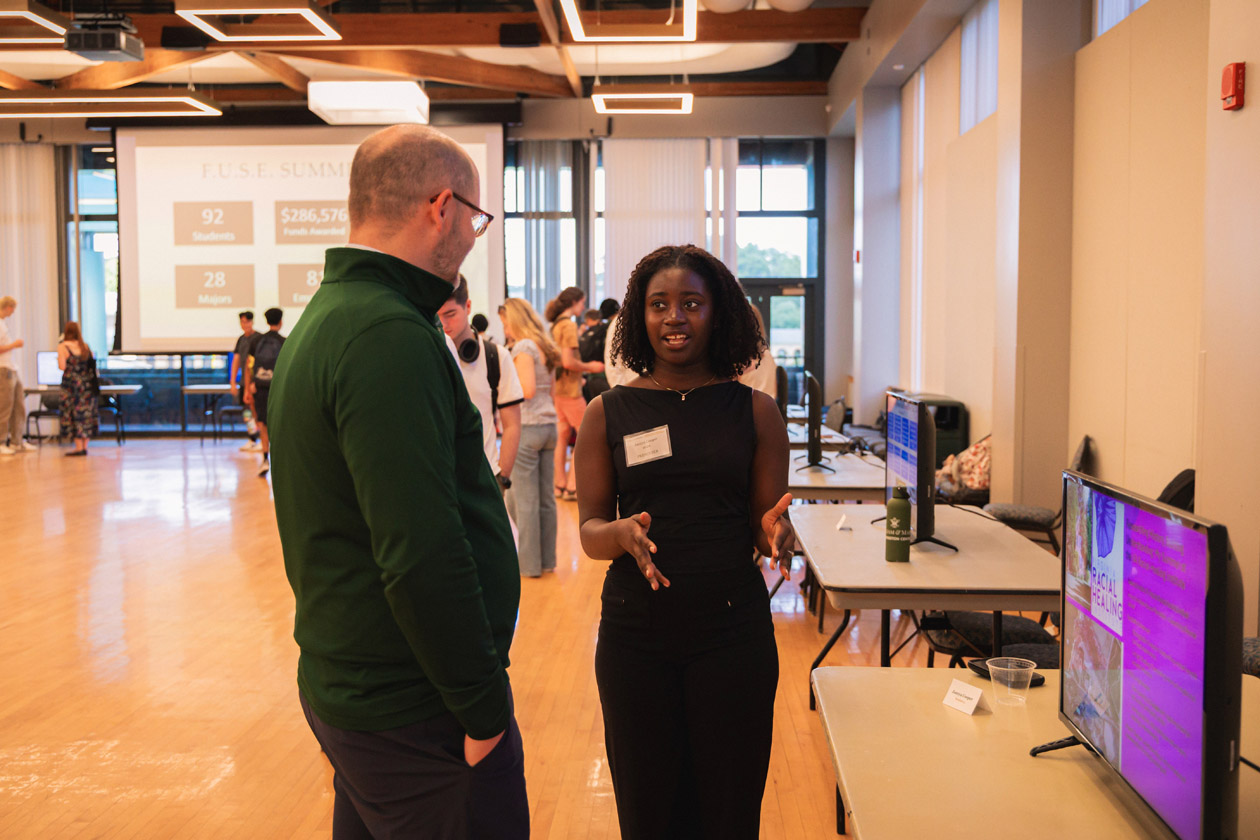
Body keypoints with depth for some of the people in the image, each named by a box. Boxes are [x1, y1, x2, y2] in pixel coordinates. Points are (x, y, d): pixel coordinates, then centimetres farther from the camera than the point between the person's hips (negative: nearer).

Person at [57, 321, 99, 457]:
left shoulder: (63, 346, -6)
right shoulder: (85, 346, 8)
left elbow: (62, 366, -10)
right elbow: (92, 363, 10)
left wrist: (59, 357, 8)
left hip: (71, 383, -4)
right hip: (87, 383, 5)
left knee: (74, 415, 0)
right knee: (86, 414, 9)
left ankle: (79, 447, -2)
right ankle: (85, 446, 10)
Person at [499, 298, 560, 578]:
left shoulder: (523, 347, -10)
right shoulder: (544, 347, 15)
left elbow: (527, 390, -18)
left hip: (527, 427, -8)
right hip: (548, 425, 8)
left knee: (523, 500, 0)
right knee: (545, 498, 11)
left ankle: (529, 563, 6)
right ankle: (547, 559, 18)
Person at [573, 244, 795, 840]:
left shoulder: (755, 411, 2)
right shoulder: (608, 414, 2)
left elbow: (767, 522, 5)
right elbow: (590, 532, 2)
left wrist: (774, 530, -18)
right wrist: (623, 534, -20)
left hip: (733, 629, 0)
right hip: (636, 631, 0)